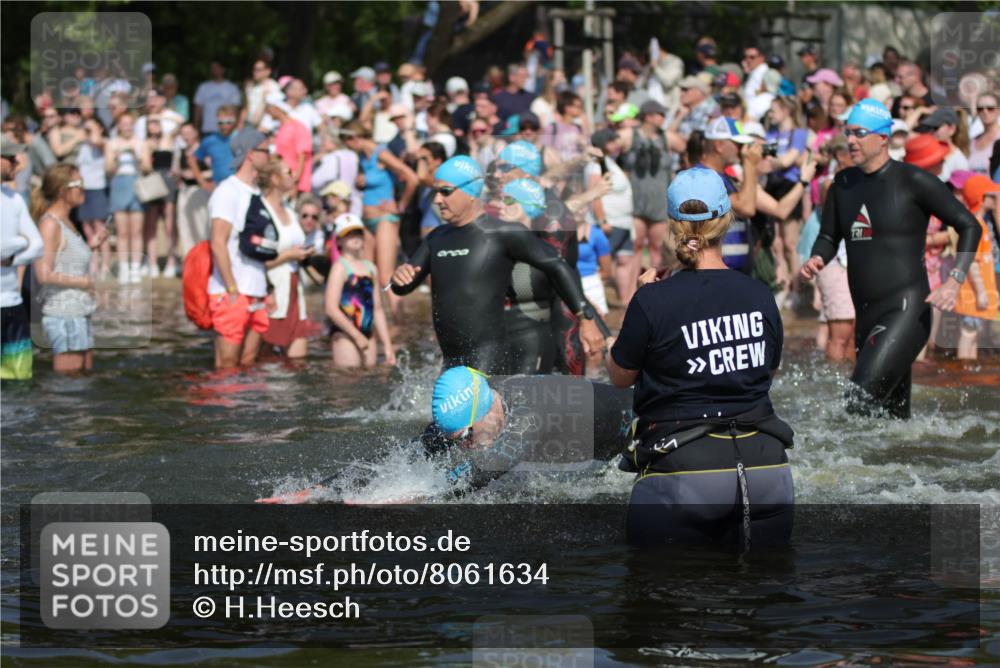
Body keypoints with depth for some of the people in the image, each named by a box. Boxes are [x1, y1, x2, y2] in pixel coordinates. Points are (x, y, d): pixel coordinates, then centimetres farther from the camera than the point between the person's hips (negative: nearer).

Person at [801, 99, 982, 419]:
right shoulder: (844, 183, 12)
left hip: (906, 311, -7)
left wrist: (954, 280, -16)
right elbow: (829, 236, 23)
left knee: (861, 404, -23)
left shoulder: (913, 181, -7)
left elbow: (969, 226, -4)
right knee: (894, 415, 12)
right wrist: (816, 260, 0)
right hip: (867, 317, 7)